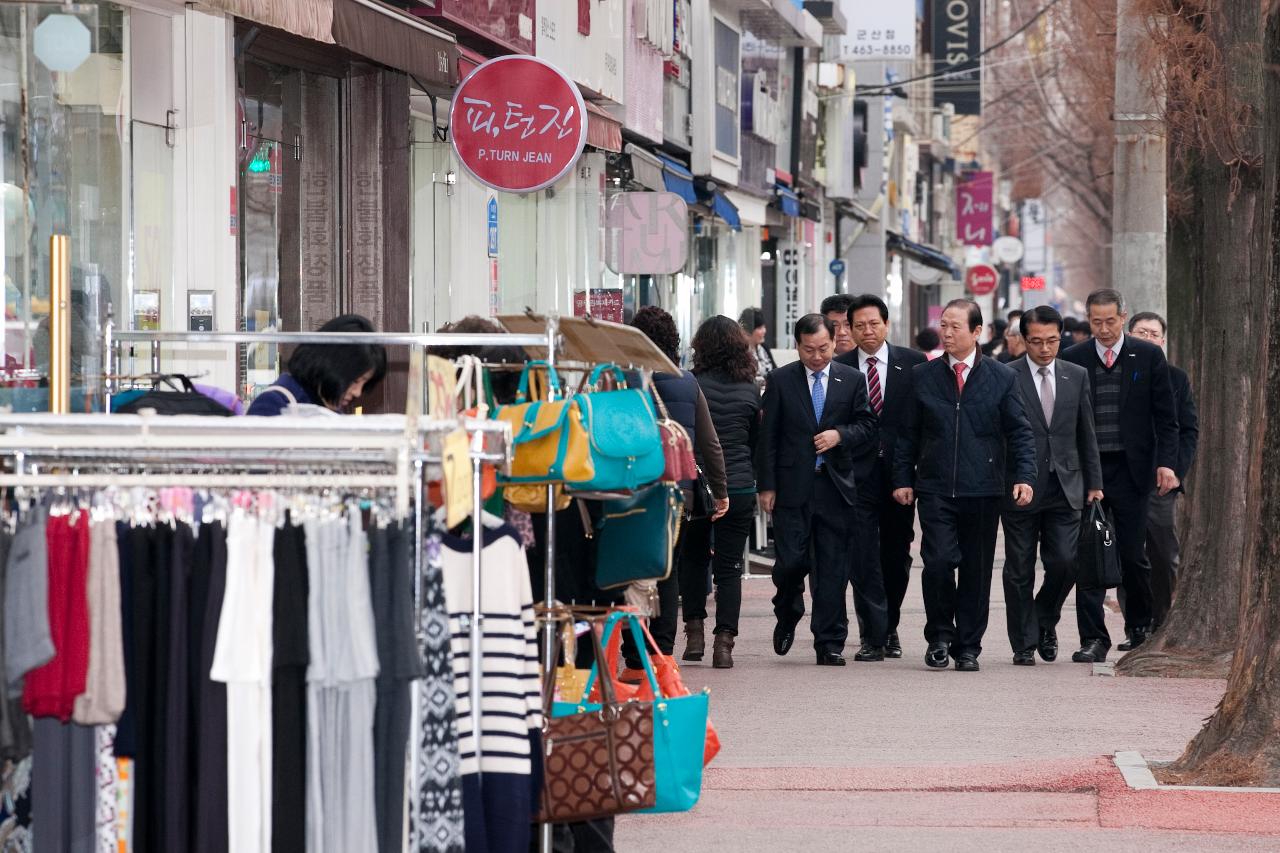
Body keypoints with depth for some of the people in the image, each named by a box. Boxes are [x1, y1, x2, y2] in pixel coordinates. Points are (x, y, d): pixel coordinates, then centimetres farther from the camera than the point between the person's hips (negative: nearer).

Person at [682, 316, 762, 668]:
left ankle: (694, 625, 12)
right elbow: (757, 440, 10)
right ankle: (724, 642, -3)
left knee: (693, 559, 19)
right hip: (739, 487, 2)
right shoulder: (750, 391, 2)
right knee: (729, 566, 4)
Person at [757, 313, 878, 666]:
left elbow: (868, 426, 9)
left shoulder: (852, 380, 8)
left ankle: (829, 643, 6)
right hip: (792, 487, -1)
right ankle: (787, 616, 24)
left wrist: (840, 435, -11)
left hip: (835, 487, 1)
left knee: (832, 568, 1)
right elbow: (768, 436, 2)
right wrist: (767, 485, -3)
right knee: (791, 561, -6)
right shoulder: (780, 381, 4)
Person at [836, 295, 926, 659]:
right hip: (858, 474, -1)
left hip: (899, 471, 1)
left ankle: (889, 628, 27)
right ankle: (873, 636, -6)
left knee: (897, 556, 11)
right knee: (863, 557, -7)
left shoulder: (913, 364, 2)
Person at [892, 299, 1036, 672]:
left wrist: (1024, 477, -8)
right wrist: (903, 479, 4)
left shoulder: (1000, 378, 4)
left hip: (983, 491, 0)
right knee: (938, 562, -14)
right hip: (935, 488, 0)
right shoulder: (922, 376, 8)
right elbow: (909, 434, 12)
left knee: (976, 570, 4)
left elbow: (1020, 433, 4)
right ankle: (939, 636, 4)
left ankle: (968, 647, 14)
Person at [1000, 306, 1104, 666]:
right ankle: (1025, 643, 12)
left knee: (1064, 562, -5)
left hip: (1065, 488, 2)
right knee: (1020, 571, 2)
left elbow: (1086, 434, 13)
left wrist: (1094, 483, 10)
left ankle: (1046, 620, 21)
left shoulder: (1077, 376, 9)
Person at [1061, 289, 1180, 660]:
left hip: (1132, 469, -1)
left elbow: (1165, 417, 3)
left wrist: (1167, 462, -8)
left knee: (1133, 555, 5)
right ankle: (1093, 639, -3)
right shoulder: (1073, 359, 5)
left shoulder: (1149, 357, 3)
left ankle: (1139, 626, 27)